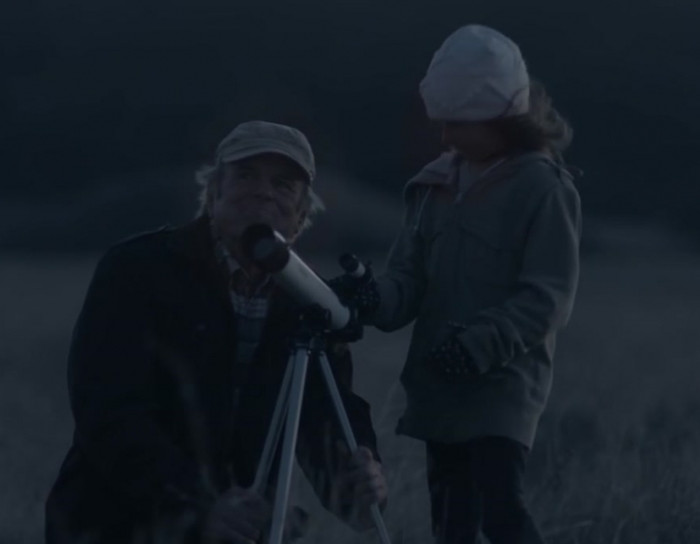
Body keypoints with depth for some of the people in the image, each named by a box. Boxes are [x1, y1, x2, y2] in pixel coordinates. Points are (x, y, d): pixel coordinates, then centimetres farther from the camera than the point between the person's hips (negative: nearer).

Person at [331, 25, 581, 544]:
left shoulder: (543, 186, -8)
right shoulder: (436, 184, 10)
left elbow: (549, 296, -13)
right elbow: (410, 278, 9)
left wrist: (482, 343, -26)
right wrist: (374, 297, -14)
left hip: (504, 383, -6)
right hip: (440, 384, 7)